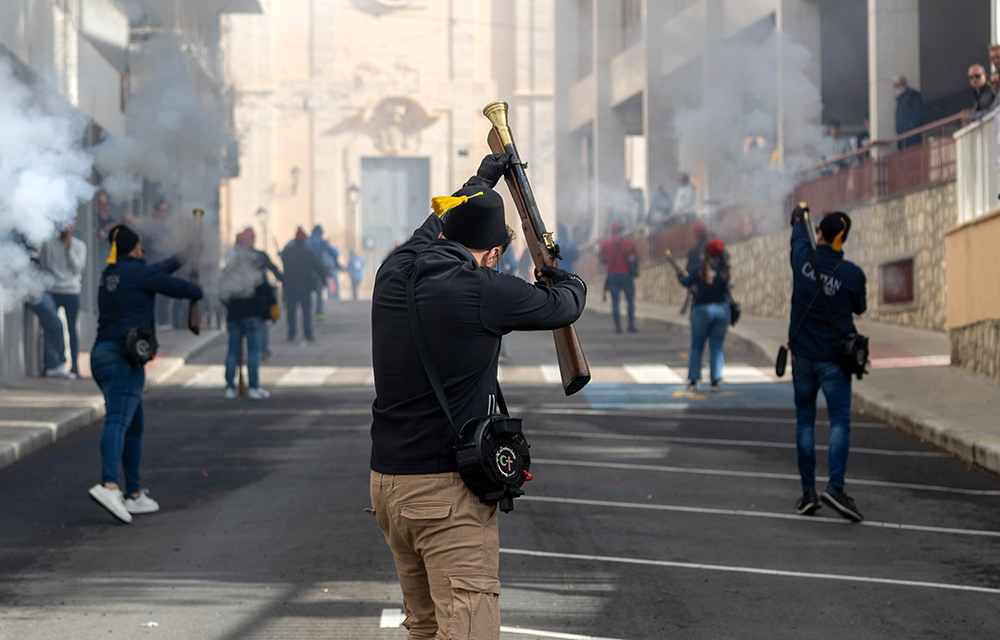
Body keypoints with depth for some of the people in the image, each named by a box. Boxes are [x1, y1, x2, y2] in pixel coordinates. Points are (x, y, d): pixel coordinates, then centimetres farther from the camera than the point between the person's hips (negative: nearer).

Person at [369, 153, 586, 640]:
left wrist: (482, 180, 45)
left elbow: (434, 228, 29)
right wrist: (566, 279, 29)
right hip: (448, 490, -8)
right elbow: (565, 307, 5)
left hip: (385, 481, 8)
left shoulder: (395, 273, 6)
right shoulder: (483, 290, -12)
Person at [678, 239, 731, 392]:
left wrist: (680, 276, 23)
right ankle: (715, 381, -2)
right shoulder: (724, 269, -2)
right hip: (722, 309, 2)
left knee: (696, 346, 9)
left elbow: (687, 282, 4)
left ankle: (693, 380, 5)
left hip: (702, 309, -2)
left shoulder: (699, 269, -9)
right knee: (716, 347, 6)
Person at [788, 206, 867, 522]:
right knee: (840, 422, -4)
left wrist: (799, 217, 40)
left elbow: (799, 235, 18)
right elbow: (859, 307, 6)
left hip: (802, 355, 3)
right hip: (833, 359, -3)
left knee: (805, 422, 9)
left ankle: (807, 492, 8)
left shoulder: (803, 258, -7)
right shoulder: (852, 274, -12)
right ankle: (835, 487, -19)